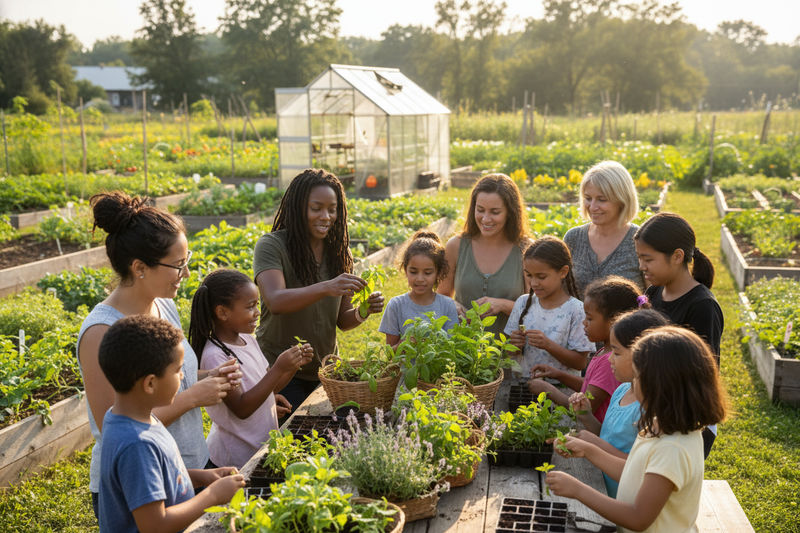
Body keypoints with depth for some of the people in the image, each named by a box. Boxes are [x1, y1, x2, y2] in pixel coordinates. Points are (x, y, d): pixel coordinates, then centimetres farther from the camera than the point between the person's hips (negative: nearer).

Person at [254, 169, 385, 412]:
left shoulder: (338, 251, 3)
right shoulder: (271, 246, -11)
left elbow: (342, 320, 5)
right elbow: (275, 302, -28)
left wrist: (363, 313, -17)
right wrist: (325, 288, -41)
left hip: (325, 371, 5)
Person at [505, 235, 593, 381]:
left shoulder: (575, 310, -6)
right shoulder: (523, 303, 7)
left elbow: (580, 363, -6)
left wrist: (549, 345, -17)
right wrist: (514, 345, -6)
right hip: (523, 384, 4)